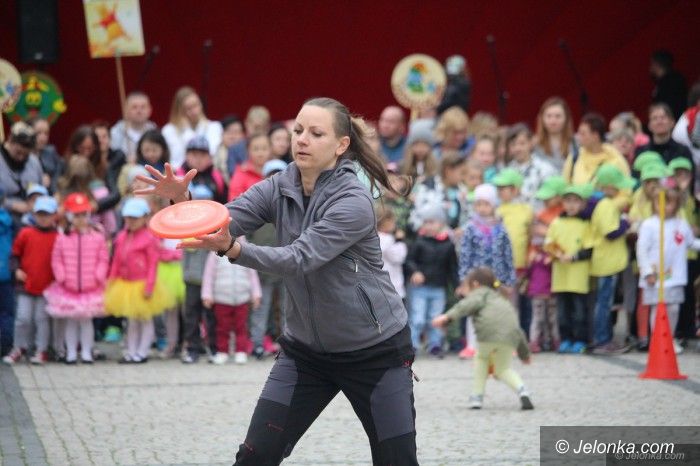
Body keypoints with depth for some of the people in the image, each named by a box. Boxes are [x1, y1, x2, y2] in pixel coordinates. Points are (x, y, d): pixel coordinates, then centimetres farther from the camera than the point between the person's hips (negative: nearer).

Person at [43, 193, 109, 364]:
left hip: (91, 288, -1)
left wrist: (98, 277, -10)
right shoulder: (62, 238, -4)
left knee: (86, 320, 7)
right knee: (71, 321, 10)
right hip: (68, 289, 1)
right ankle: (71, 352, 18)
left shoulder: (97, 237, -4)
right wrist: (62, 277, -9)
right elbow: (56, 260, -1)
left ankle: (86, 352, 16)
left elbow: (103, 260, -1)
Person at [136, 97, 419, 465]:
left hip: (375, 351, -5)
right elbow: (220, 223, -12)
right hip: (306, 348, 5)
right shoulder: (279, 188, -3)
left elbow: (300, 259, -31)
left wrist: (231, 248, -46)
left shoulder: (353, 201, -21)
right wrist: (182, 200, -33)